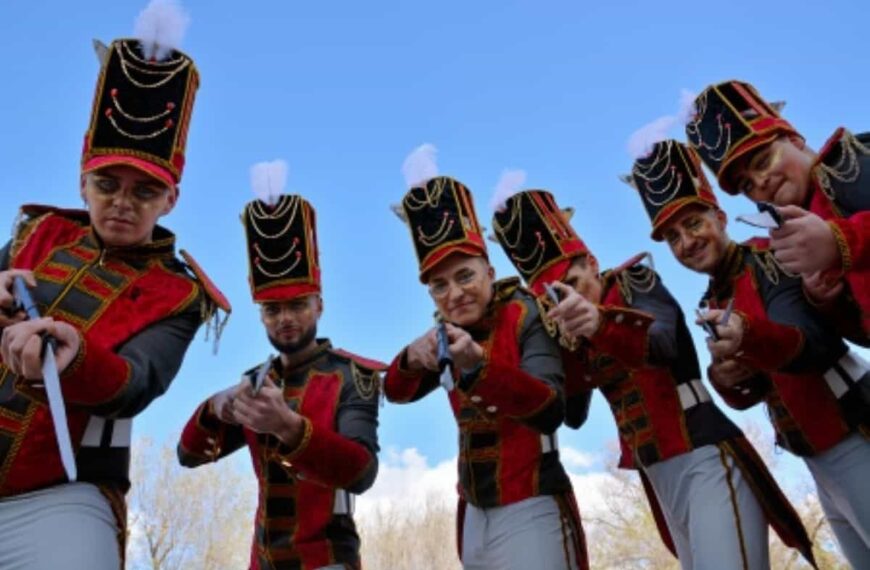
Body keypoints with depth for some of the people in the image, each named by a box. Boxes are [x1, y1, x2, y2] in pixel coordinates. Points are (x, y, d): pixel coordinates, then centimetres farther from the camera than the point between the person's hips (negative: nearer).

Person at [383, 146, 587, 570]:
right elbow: (397, 393, 1)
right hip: (474, 516, 6)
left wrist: (478, 364, -38)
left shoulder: (526, 315, -13)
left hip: (531, 511, -5)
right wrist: (412, 357, -21)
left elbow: (551, 412, -23)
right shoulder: (452, 331, 4)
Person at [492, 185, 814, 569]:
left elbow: (662, 343, -28)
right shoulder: (574, 334, 10)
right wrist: (566, 344, -13)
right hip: (658, 477, 7)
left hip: (705, 458, -7)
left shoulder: (635, 282, -6)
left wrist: (601, 324, -48)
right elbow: (573, 413, 0)